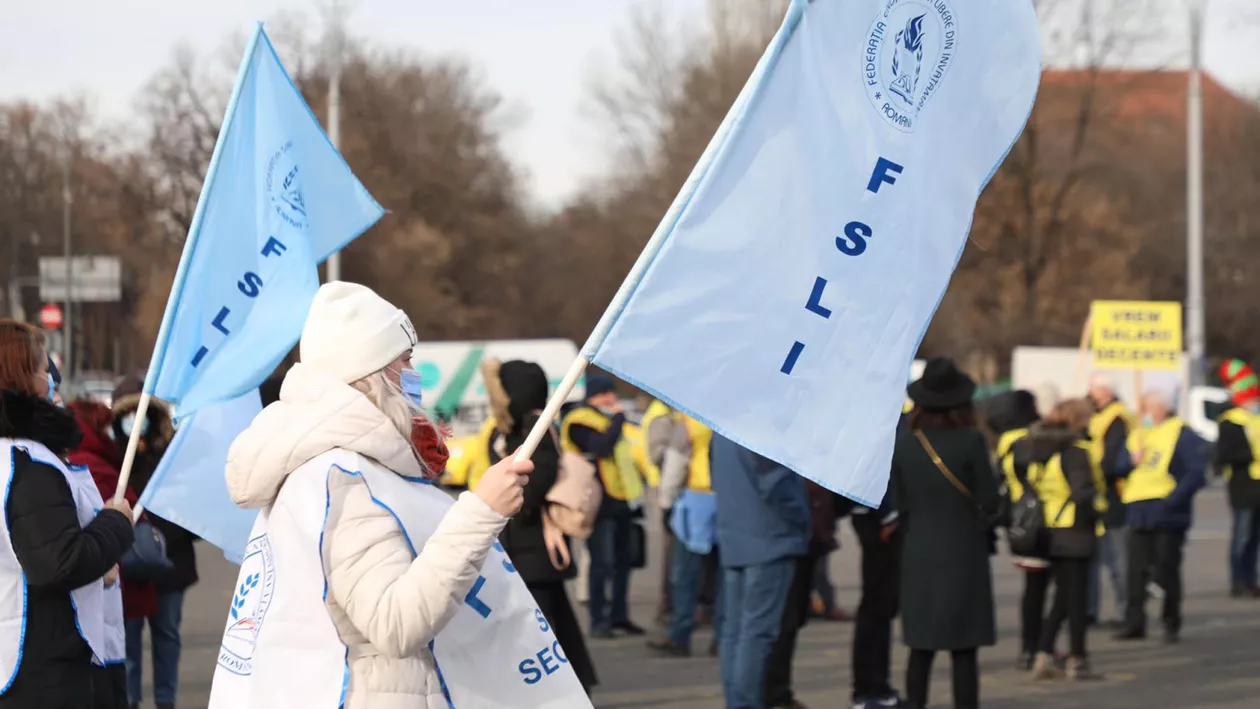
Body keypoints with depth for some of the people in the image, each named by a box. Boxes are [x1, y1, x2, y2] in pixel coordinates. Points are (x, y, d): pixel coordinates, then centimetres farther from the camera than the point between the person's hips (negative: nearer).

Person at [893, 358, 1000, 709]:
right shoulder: (970, 442, -12)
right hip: (965, 553, -3)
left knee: (921, 649, 11)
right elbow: (990, 501, -9)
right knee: (964, 651, 1)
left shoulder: (903, 444, -1)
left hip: (918, 554, 3)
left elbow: (900, 503, 4)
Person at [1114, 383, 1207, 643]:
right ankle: (1134, 624, 9)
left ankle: (1172, 625, 10)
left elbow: (1195, 472, -14)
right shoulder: (1137, 435, 16)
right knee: (1136, 572, 4)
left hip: (1167, 516, -6)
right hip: (1139, 514, 6)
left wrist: (1173, 499, -20)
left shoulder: (1182, 435, -6)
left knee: (1167, 573, 0)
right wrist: (1132, 459, -7)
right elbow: (1119, 468, 15)